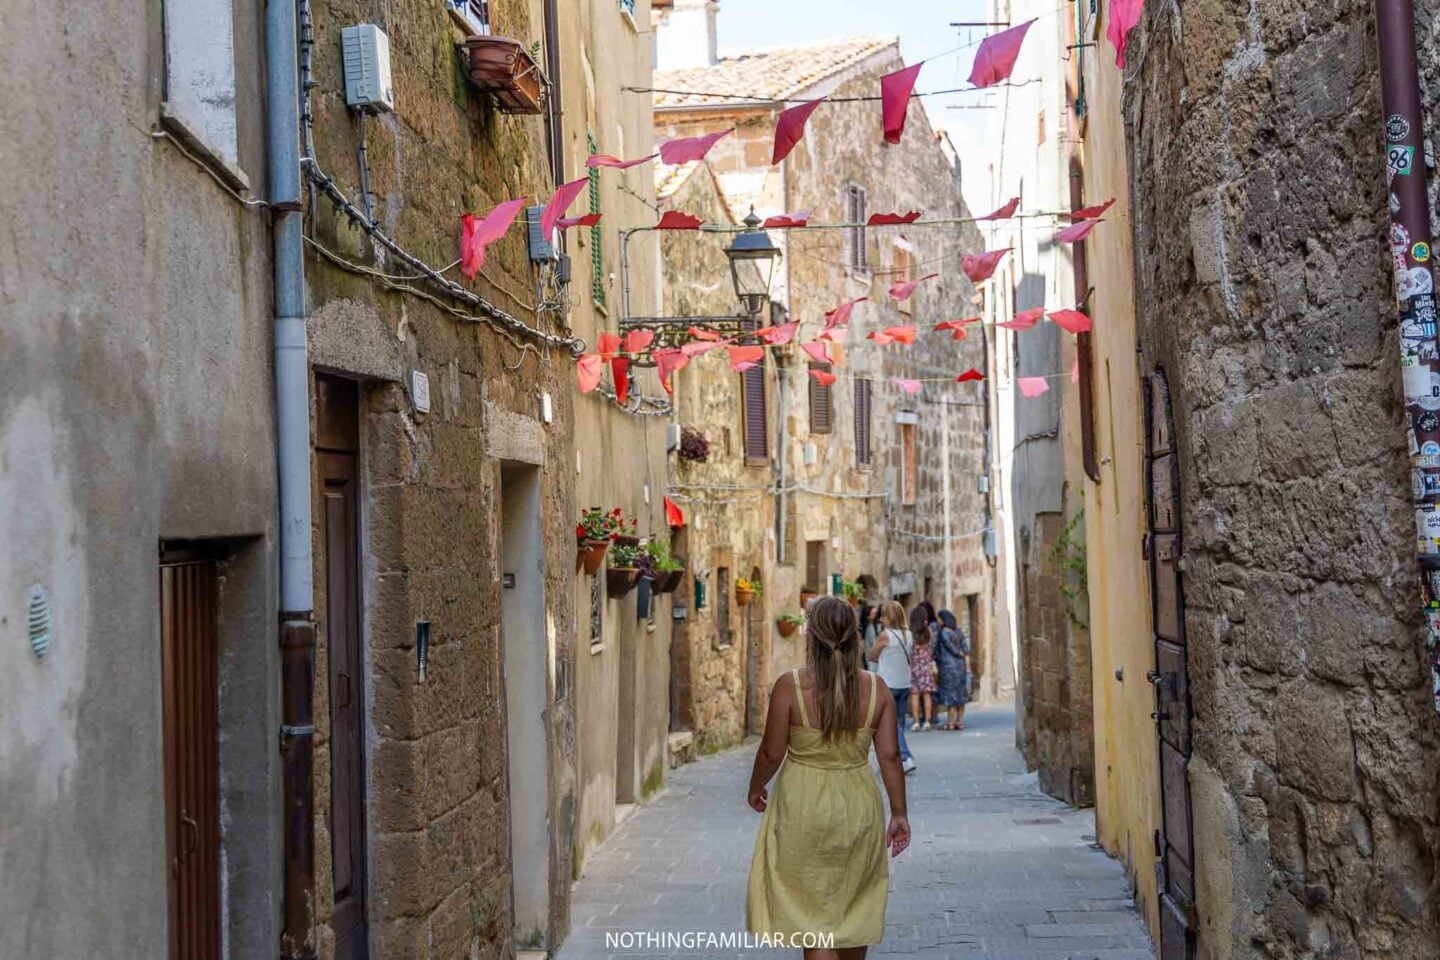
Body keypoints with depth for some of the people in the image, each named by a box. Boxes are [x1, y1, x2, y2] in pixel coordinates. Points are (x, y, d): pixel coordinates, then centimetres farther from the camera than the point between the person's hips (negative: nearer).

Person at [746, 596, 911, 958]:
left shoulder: (789, 686, -14)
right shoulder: (875, 688, -6)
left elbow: (771, 754, -8)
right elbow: (890, 756, -2)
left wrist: (756, 788, 11)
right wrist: (899, 813, 9)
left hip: (803, 808, -3)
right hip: (859, 806, 3)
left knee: (814, 914, 5)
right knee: (854, 909, 22)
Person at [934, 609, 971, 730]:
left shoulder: (944, 633, -13)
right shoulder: (959, 631, 7)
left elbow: (953, 649, -13)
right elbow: (966, 650, 5)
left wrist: (961, 654, 7)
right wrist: (967, 667, 6)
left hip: (948, 666, -7)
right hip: (960, 666, 7)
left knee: (949, 694, -1)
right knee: (960, 694, 10)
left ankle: (950, 722, 1)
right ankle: (960, 721, 11)